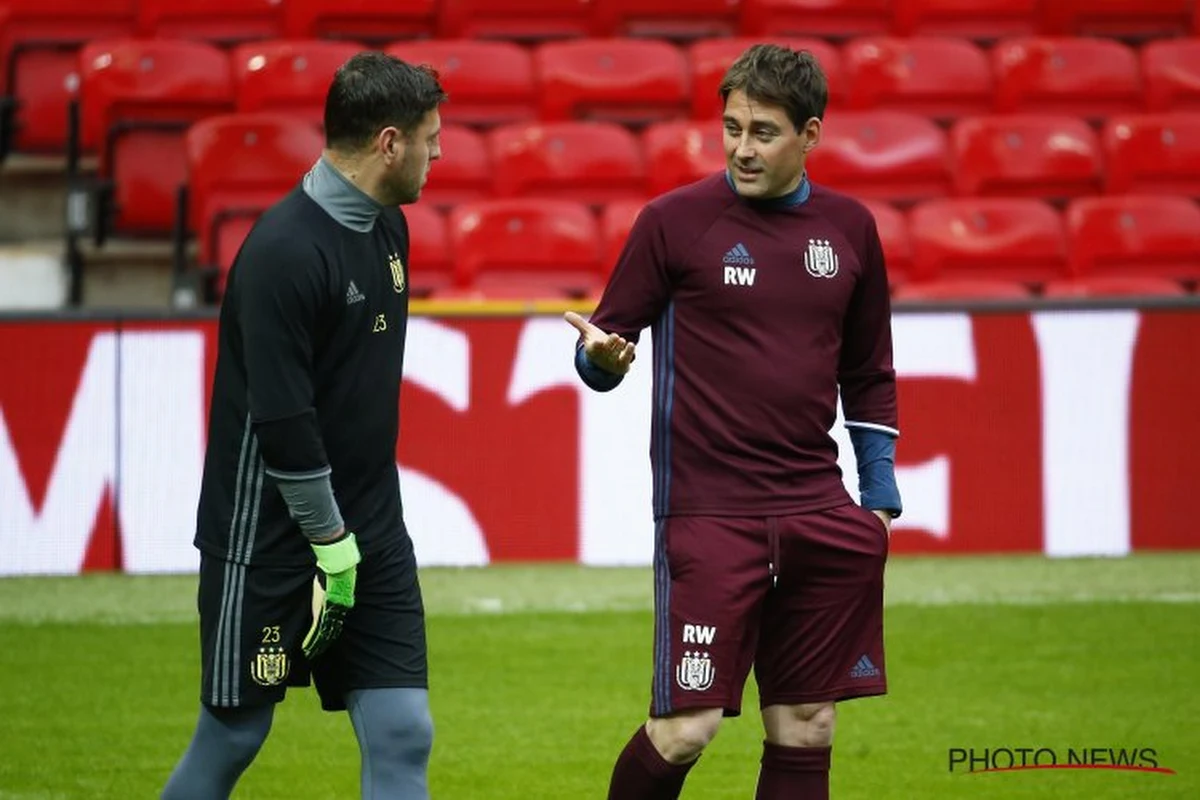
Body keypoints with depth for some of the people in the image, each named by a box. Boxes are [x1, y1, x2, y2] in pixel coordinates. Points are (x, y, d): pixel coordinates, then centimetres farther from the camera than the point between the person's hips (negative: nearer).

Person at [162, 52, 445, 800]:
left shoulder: (388, 227, 7)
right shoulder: (286, 251, -21)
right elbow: (281, 420, -23)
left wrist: (362, 534, 17)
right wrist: (332, 545, -18)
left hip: (374, 533, 7)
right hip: (271, 538, -7)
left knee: (403, 737, 0)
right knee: (234, 736, 5)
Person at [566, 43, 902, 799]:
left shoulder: (849, 228, 8)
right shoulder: (675, 220, -3)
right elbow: (607, 341, 0)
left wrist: (880, 495, 12)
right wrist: (602, 356, -23)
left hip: (816, 512, 4)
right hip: (708, 511, -4)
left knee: (807, 728, 5)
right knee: (686, 728, -10)